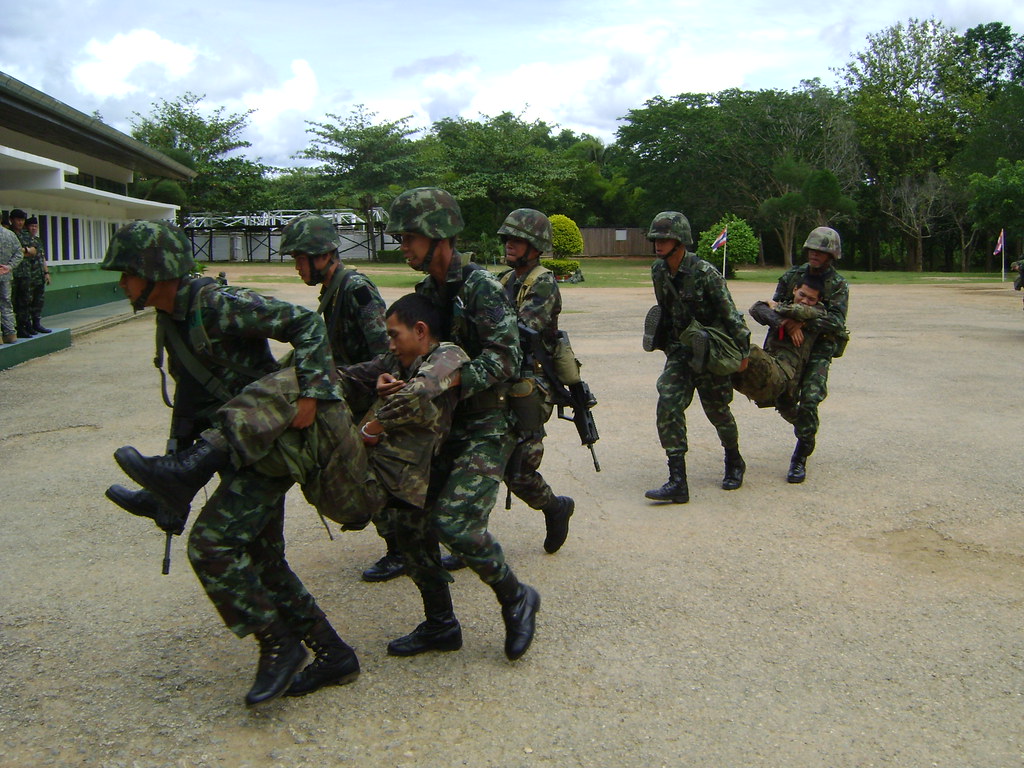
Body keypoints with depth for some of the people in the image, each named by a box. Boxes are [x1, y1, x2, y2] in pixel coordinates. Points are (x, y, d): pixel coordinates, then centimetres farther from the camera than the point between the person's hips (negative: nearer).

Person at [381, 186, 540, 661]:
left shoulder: (479, 286, -13)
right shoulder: (426, 292, 10)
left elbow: (505, 355, -22)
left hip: (486, 427, -8)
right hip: (443, 425, 8)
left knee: (454, 522, -21)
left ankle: (516, 599, 6)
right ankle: (440, 625, 21)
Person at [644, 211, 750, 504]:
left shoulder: (704, 273, -21)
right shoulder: (658, 271, -2)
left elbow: (729, 313, -14)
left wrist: (742, 350, -9)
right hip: (679, 349, 5)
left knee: (717, 410, 9)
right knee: (668, 406, -11)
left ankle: (734, 463, 38)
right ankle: (677, 482, -10)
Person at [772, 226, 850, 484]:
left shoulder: (838, 285, -4)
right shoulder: (792, 276, 5)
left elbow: (836, 320, -15)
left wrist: (804, 323, -31)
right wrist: (781, 319, -19)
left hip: (819, 348, -3)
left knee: (809, 400, -17)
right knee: (784, 401, 1)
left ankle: (800, 459, -6)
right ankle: (805, 430, 36)